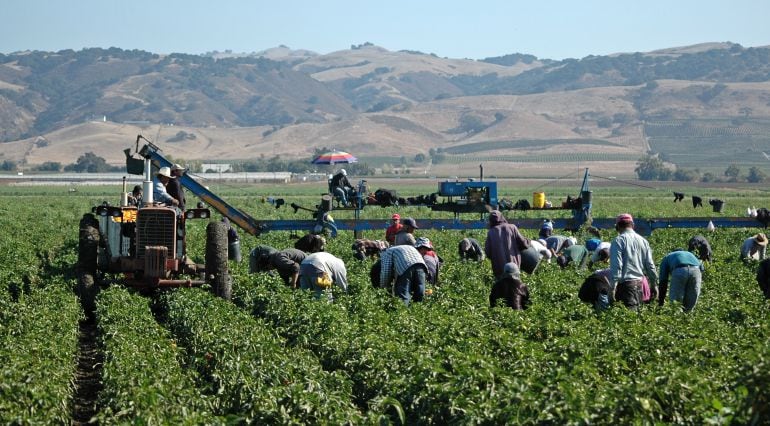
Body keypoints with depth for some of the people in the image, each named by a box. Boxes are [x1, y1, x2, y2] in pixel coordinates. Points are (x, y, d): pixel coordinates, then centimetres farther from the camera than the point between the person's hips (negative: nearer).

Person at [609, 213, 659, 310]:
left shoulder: (618, 241, -6)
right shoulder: (643, 241, 13)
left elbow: (616, 266, -13)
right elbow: (650, 265, 14)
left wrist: (612, 287, -14)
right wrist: (654, 285, 21)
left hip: (626, 283, -6)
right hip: (640, 282, 6)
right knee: (636, 310, 13)